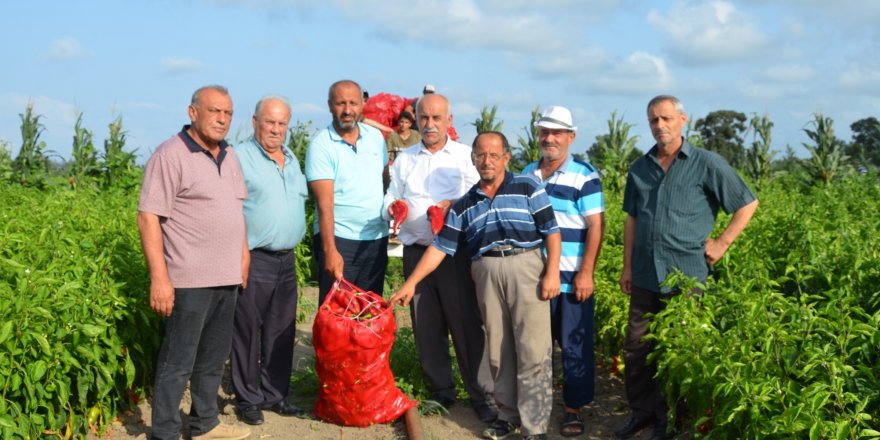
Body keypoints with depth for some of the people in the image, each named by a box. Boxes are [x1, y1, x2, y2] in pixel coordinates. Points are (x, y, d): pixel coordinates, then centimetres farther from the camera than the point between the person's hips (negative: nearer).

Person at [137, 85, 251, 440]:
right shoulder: (170, 155, -11)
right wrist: (159, 278, -20)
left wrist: (244, 255, 15)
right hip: (190, 280, -8)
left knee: (213, 357, 18)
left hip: (227, 278, 8)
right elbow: (148, 217, -16)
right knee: (177, 362, -1)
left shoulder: (229, 157, 12)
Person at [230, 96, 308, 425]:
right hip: (254, 260, -6)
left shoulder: (292, 160, 15)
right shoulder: (240, 157, -7)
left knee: (281, 333, 12)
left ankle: (275, 395, 22)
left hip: (286, 260, 7)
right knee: (248, 332, 1)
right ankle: (248, 399, 12)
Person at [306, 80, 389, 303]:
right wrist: (330, 250, -23)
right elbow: (325, 203, -16)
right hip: (339, 240, -5)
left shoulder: (375, 136, 6)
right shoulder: (321, 144, -9)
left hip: (377, 238, 5)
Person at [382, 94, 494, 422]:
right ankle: (441, 391, 22)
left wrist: (456, 205, -20)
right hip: (416, 252, 3)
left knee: (466, 322, -4)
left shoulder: (465, 155, 4)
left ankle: (480, 395, 4)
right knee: (427, 326, 9)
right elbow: (391, 198, 11)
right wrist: (393, 207, -11)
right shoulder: (404, 159, 14)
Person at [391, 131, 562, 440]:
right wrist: (411, 282, 5)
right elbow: (440, 246, 11)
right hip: (486, 273, 4)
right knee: (498, 350, 9)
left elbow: (551, 230, 1)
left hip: (526, 266, -3)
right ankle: (508, 414, 22)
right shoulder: (465, 204, 14)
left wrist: (552, 272, -9)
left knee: (533, 350, -4)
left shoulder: (527, 187, 5)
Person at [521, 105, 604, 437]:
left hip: (572, 279, -5)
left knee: (575, 345, 3)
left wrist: (586, 273, -16)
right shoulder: (526, 174, 10)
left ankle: (574, 408, 13)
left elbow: (596, 226, -10)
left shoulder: (584, 176, -6)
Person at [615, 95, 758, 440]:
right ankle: (643, 411, 24)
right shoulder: (639, 169, 10)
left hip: (686, 277, -4)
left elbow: (748, 204, 1)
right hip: (645, 276, 5)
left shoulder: (707, 164, -4)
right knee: (636, 349, 9)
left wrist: (722, 244, -4)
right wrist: (627, 267, 11)